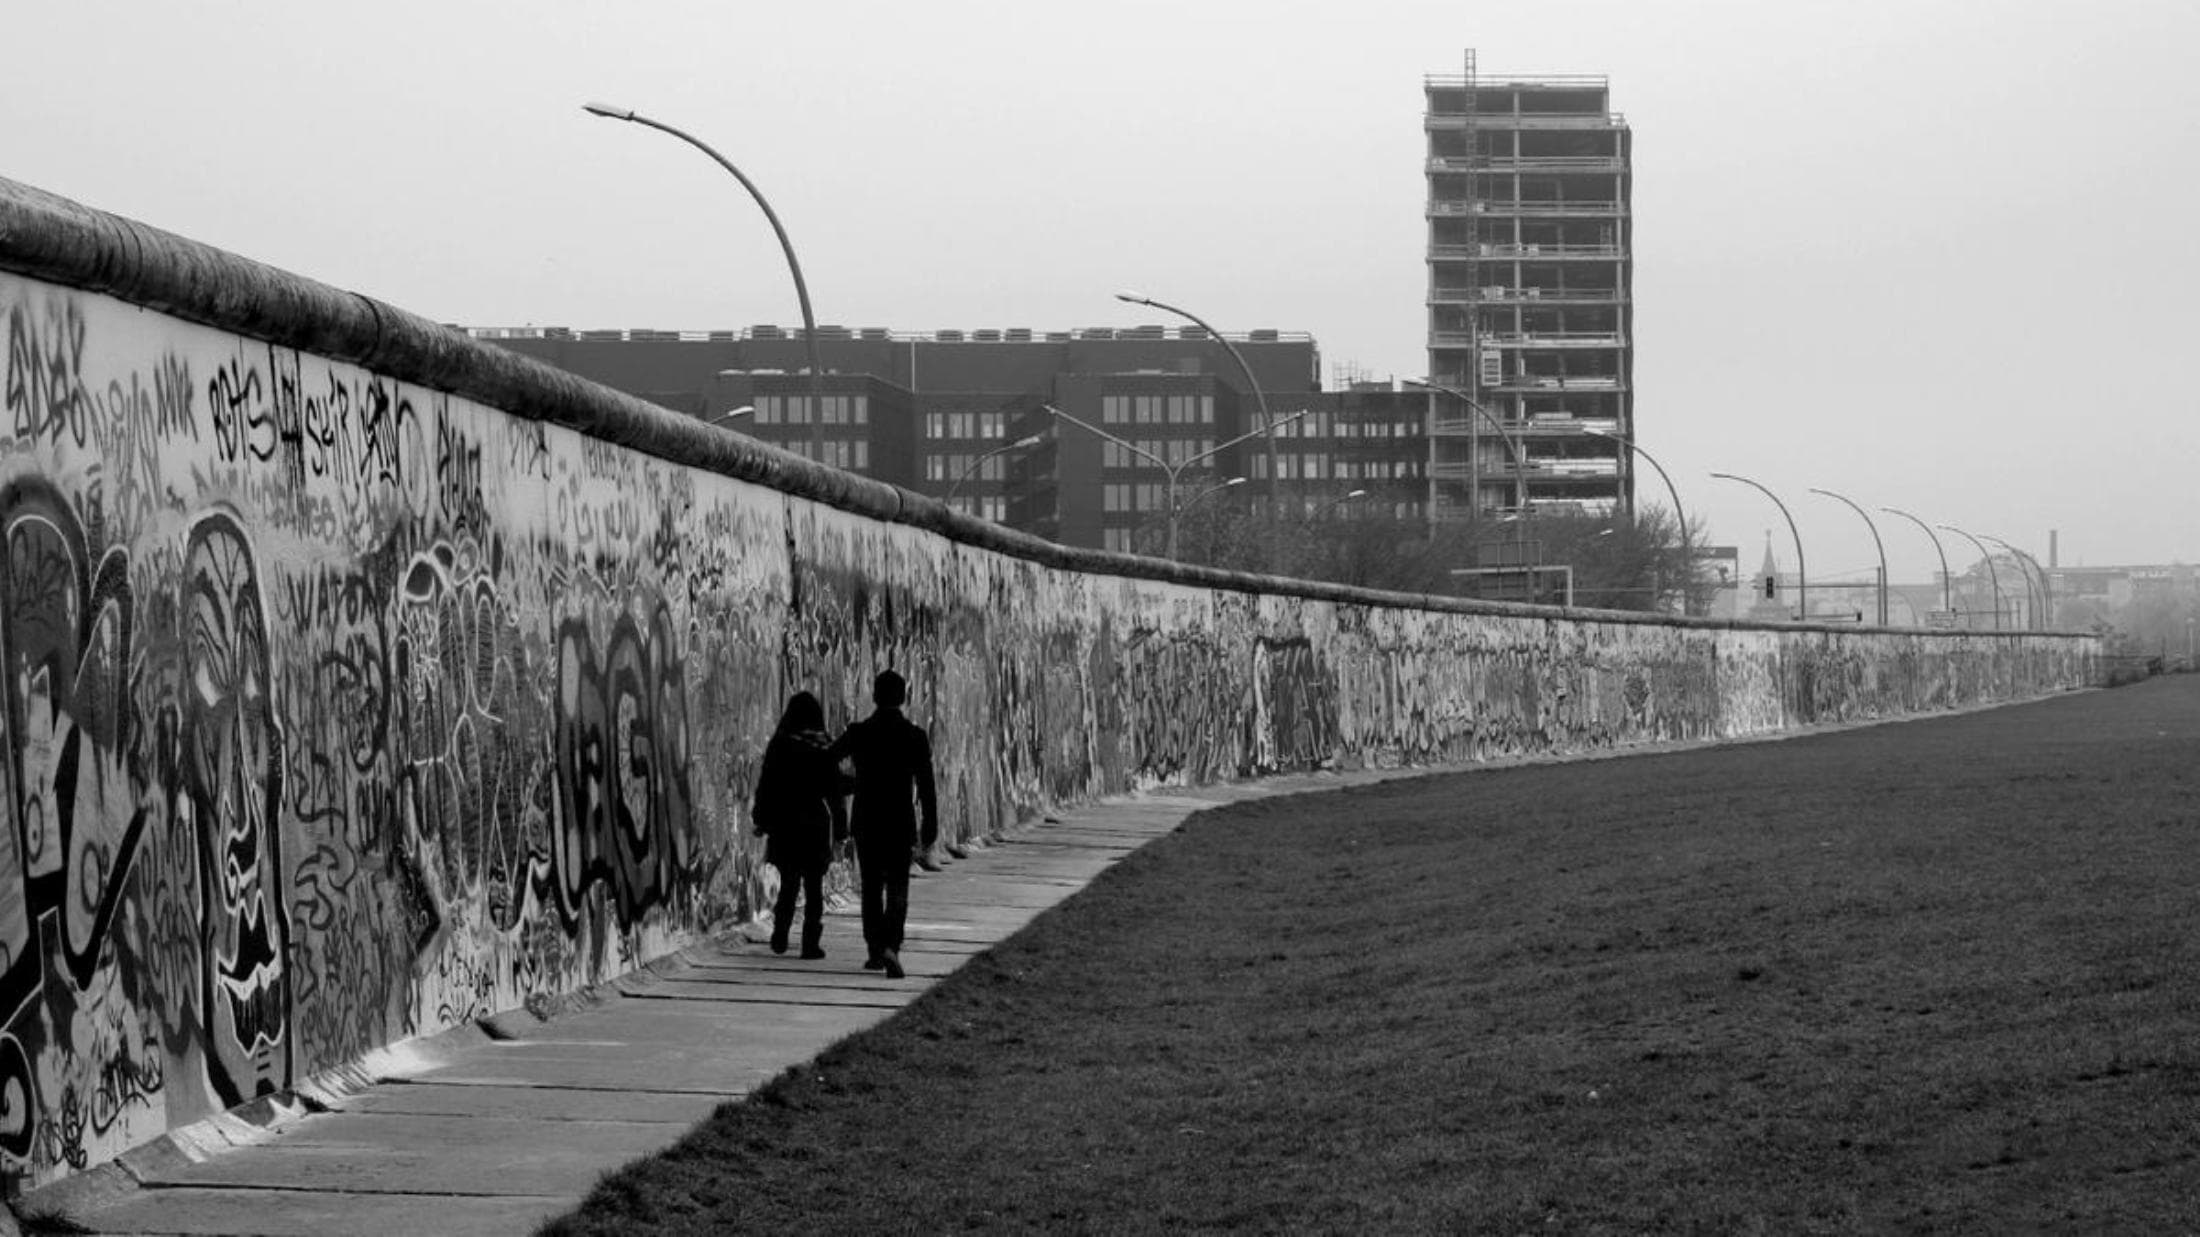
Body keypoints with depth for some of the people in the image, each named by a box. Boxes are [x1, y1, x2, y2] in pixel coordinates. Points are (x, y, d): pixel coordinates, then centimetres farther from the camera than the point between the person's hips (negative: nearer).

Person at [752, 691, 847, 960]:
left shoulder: (780, 744, -4)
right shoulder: (825, 747, -3)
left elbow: (766, 785, -1)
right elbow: (835, 790, 1)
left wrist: (762, 821, 6)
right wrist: (839, 828, 6)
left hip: (784, 825, 1)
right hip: (817, 824, -1)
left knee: (788, 883, 14)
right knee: (814, 887, 4)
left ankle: (780, 937, 9)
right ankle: (811, 943, 0)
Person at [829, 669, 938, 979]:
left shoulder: (858, 733, -4)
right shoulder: (915, 736, -6)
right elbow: (926, 787, -4)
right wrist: (929, 826, 3)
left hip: (866, 823, 1)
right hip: (901, 824, -1)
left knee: (871, 887, 13)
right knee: (897, 888, 3)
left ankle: (875, 951, 15)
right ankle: (890, 946, -17)